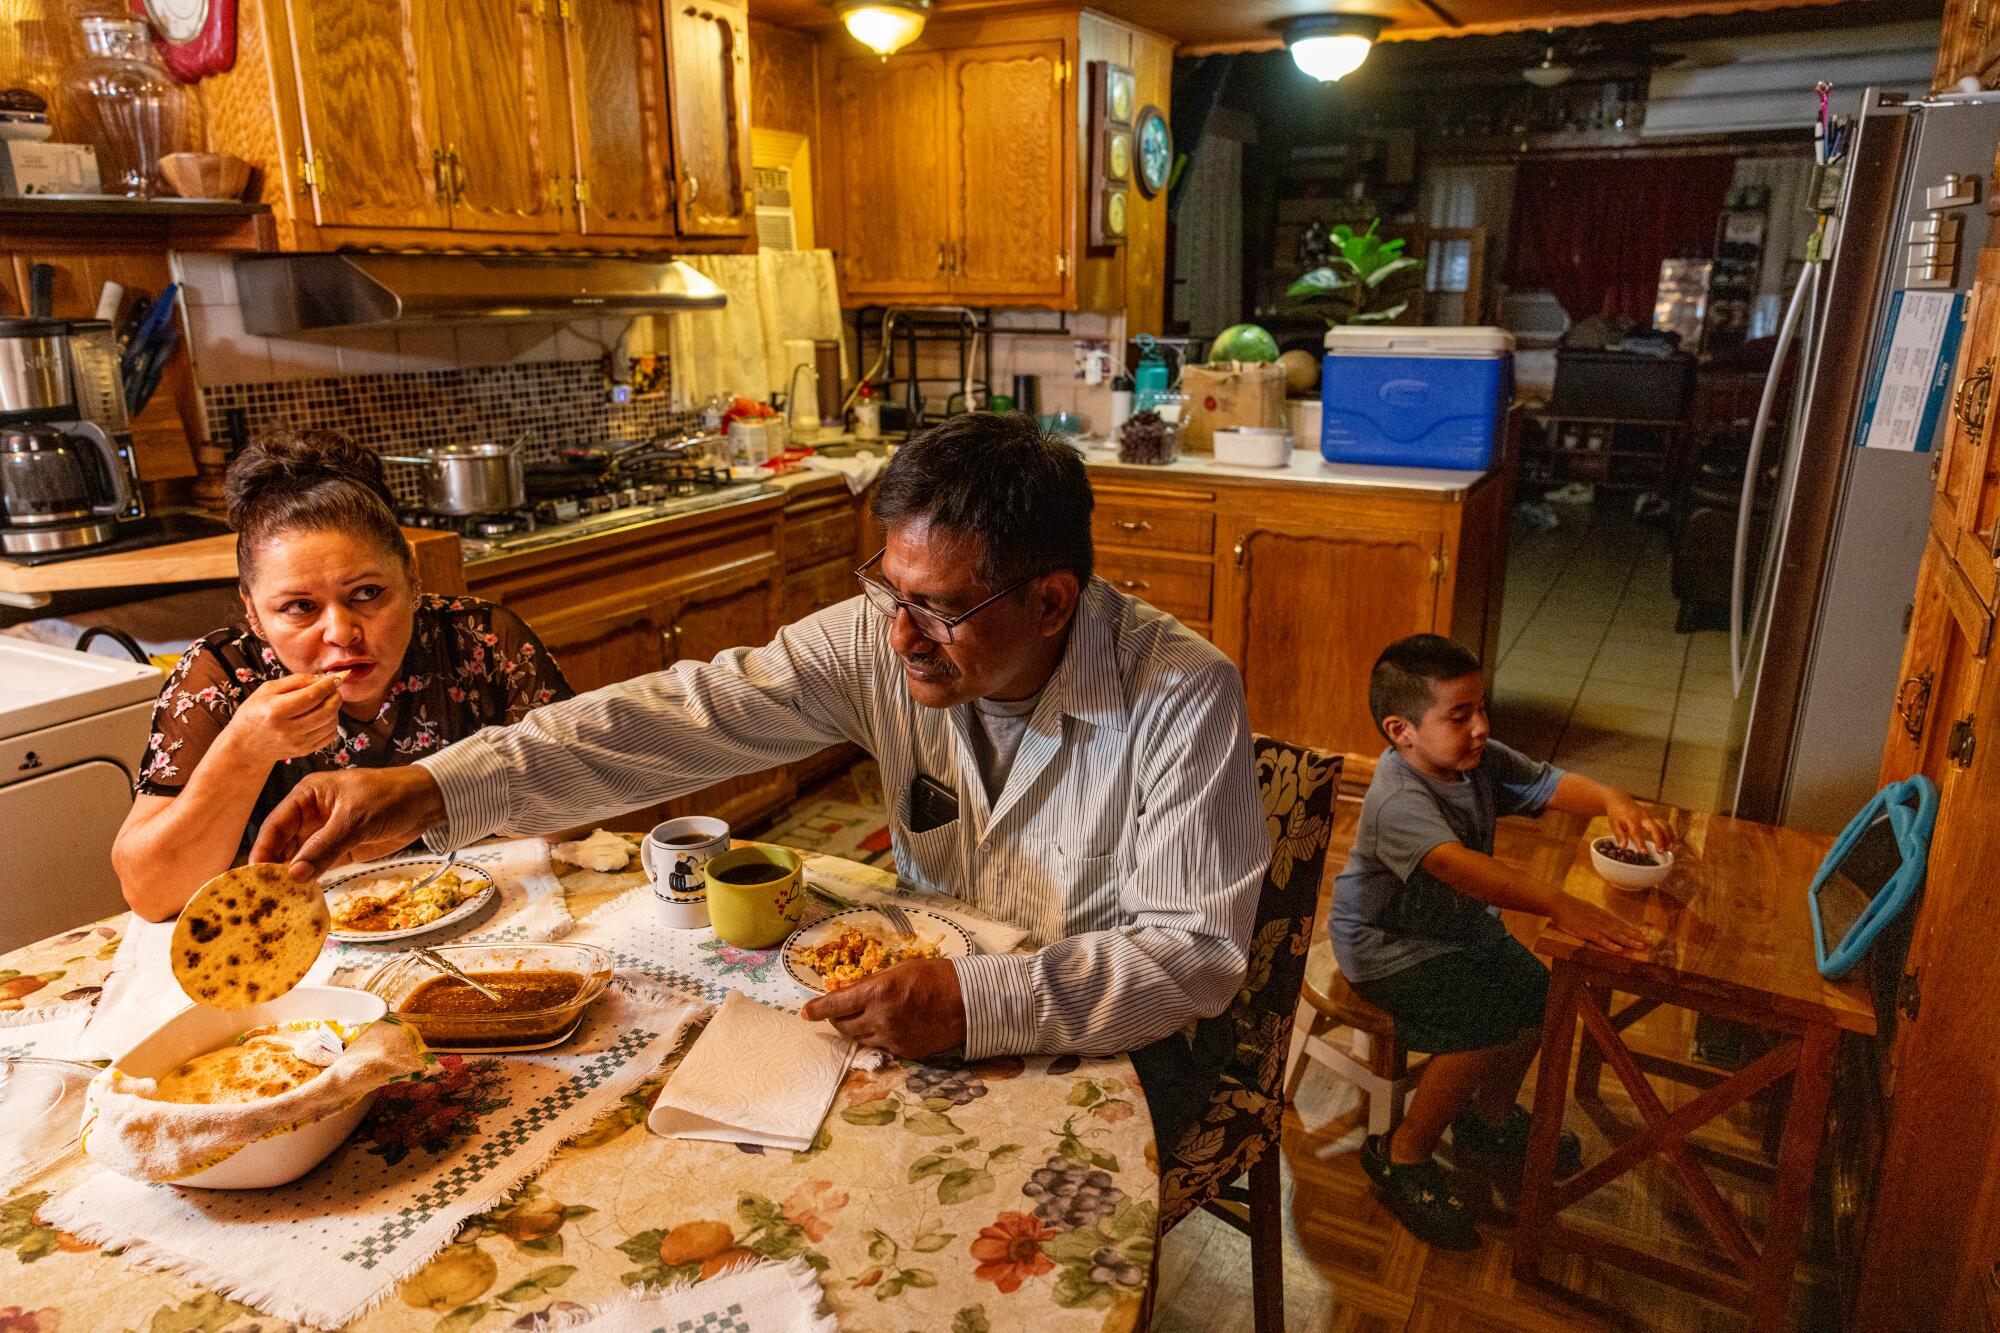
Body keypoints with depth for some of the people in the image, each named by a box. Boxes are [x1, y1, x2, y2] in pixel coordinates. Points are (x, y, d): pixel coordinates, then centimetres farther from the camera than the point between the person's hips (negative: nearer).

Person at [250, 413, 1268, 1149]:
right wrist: (436, 789, -32)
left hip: (1120, 1030, -3)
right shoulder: (880, 642, -15)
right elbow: (691, 712, -22)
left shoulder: (1181, 699, -26)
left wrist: (977, 1004, -37)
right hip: (939, 986, 4)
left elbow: (1195, 953, -25)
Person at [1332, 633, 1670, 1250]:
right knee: (1484, 1027, -23)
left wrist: (1612, 800, -29)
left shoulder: (1480, 760, -6)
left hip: (1461, 924, 9)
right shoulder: (1397, 799, -33)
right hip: (1389, 944, -9)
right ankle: (1401, 1155, -3)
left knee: (1539, 989, 2)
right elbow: (1457, 864, -47)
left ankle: (1490, 1114, 29)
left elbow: (1550, 783, -6)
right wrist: (1558, 905, -56)